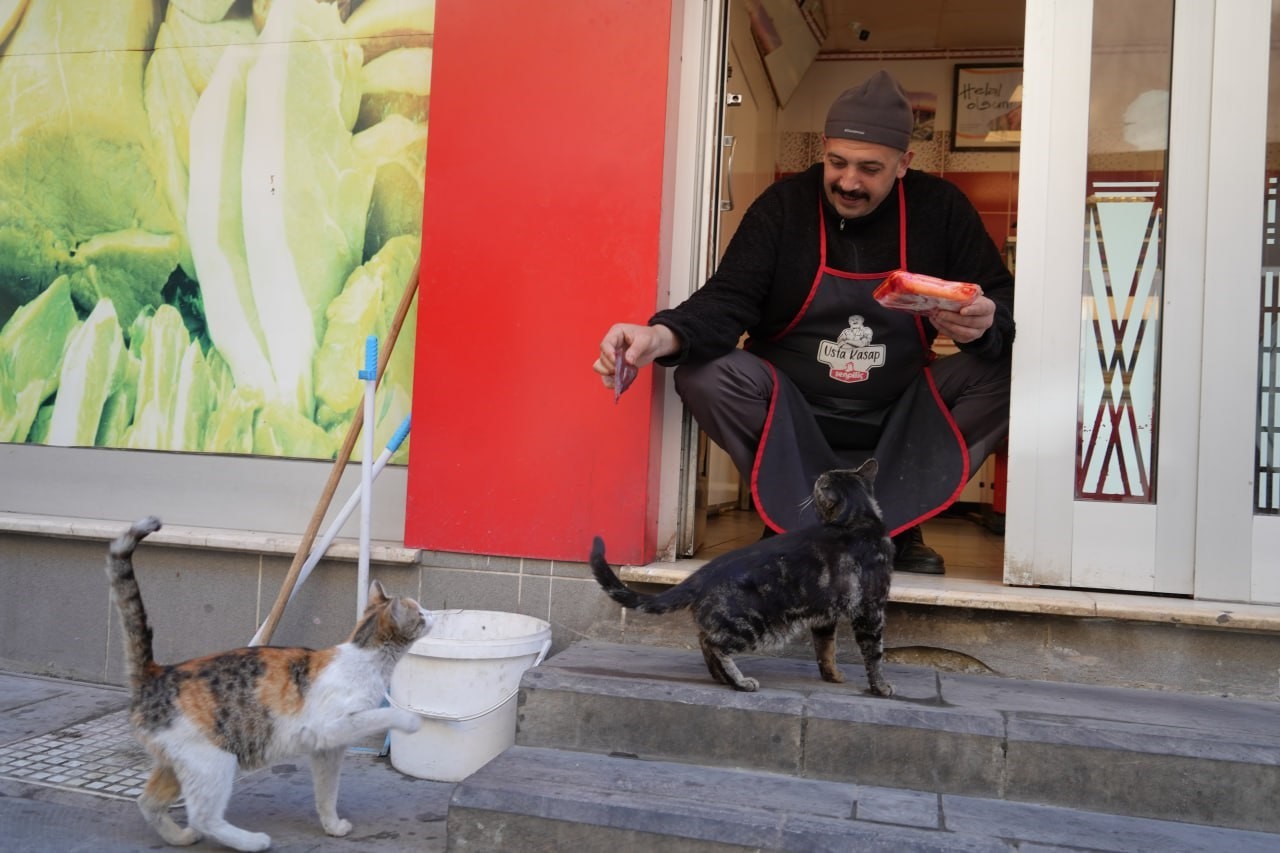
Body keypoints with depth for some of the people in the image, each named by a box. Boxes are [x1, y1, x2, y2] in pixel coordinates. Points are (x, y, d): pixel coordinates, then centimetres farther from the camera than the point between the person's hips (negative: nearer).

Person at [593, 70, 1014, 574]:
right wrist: (664, 335, -36)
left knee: (1008, 373, -21)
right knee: (703, 376, -28)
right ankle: (807, 516, -13)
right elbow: (729, 299, -14)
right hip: (793, 413, -1)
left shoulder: (940, 208, -2)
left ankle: (895, 519, -10)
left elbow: (1005, 302, -2)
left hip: (901, 415, 2)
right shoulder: (783, 205, -5)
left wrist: (985, 324, -29)